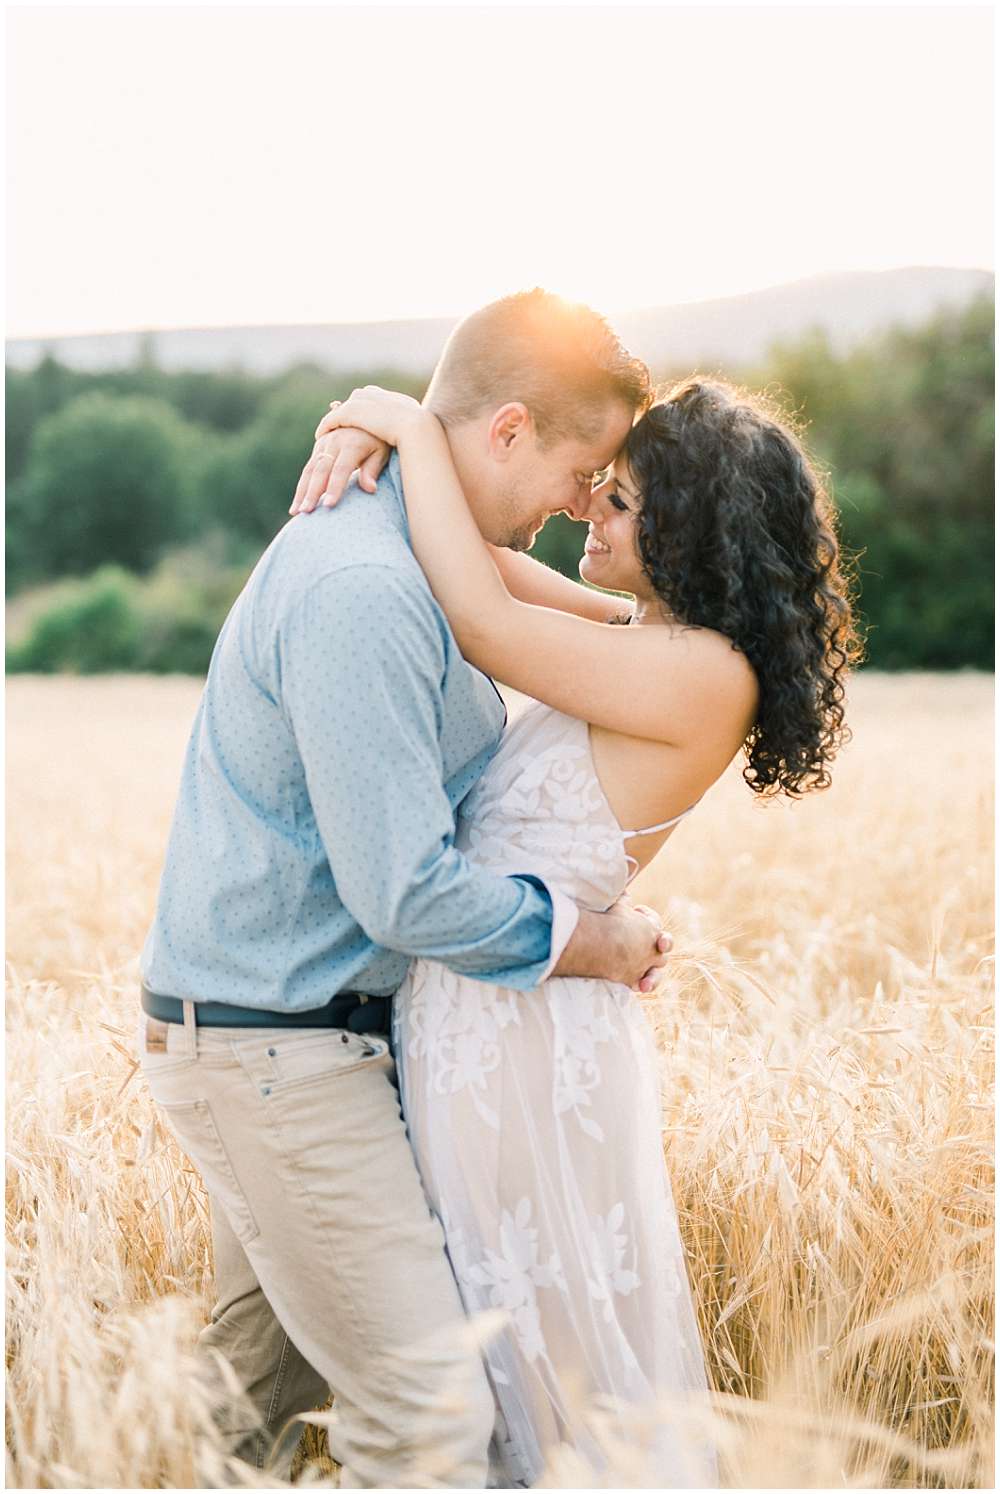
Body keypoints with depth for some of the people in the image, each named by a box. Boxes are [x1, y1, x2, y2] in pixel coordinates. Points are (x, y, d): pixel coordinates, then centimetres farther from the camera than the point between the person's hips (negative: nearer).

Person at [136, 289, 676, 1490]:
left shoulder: (402, 554, 9)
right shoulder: (361, 591, -24)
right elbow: (404, 890, -25)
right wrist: (588, 939, -10)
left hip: (280, 1039, 10)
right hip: (271, 1047, -10)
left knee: (258, 1386, 21)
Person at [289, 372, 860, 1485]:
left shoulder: (705, 676, -19)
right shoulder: (642, 636, 8)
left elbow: (484, 619, -23)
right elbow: (468, 552, 15)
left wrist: (412, 429, -13)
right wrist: (372, 431, -4)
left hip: (524, 1036, -9)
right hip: (474, 1016, 9)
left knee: (554, 1344, 7)